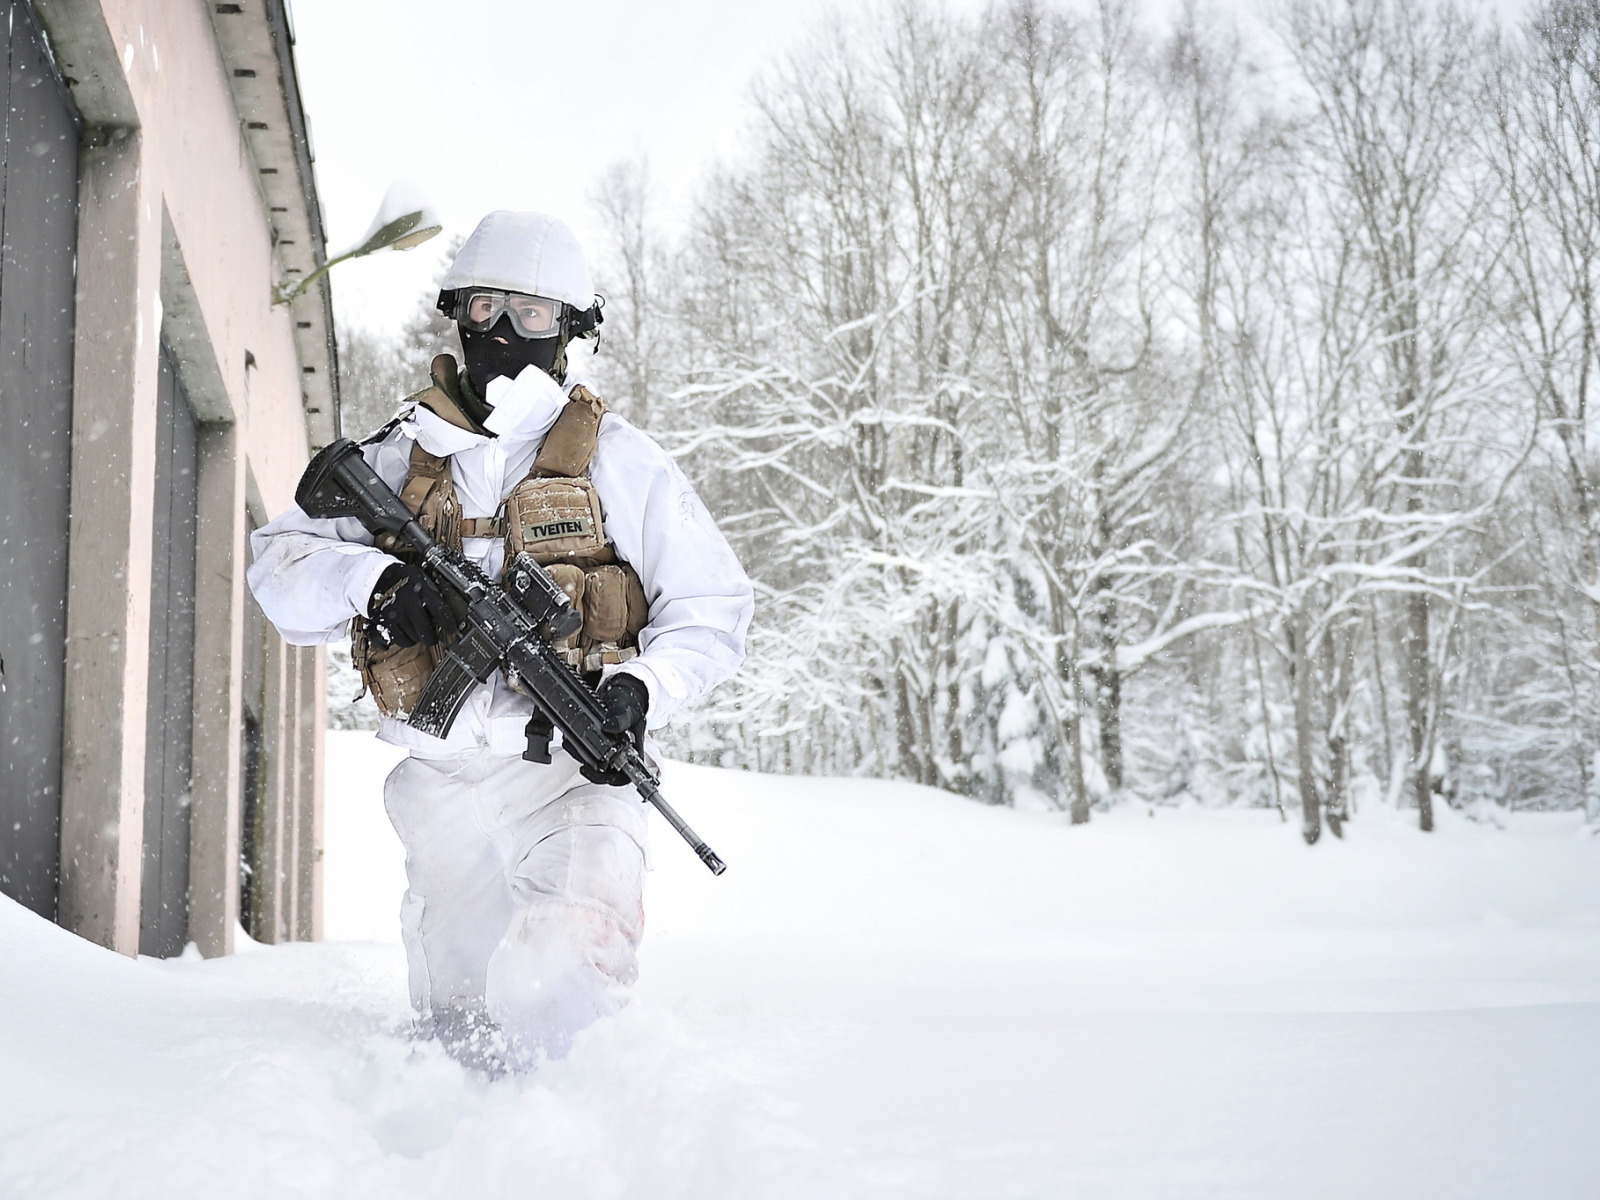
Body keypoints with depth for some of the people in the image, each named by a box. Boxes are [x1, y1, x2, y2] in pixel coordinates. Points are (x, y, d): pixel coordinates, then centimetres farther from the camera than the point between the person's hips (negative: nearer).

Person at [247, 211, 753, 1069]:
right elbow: (279, 562, 4)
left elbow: (711, 605, 3)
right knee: (454, 1021, 17)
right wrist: (369, 576, -17)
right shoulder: (403, 454, 8)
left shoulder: (617, 459, 0)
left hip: (569, 770, -4)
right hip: (441, 782, 4)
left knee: (571, 969, -30)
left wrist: (641, 689, -15)